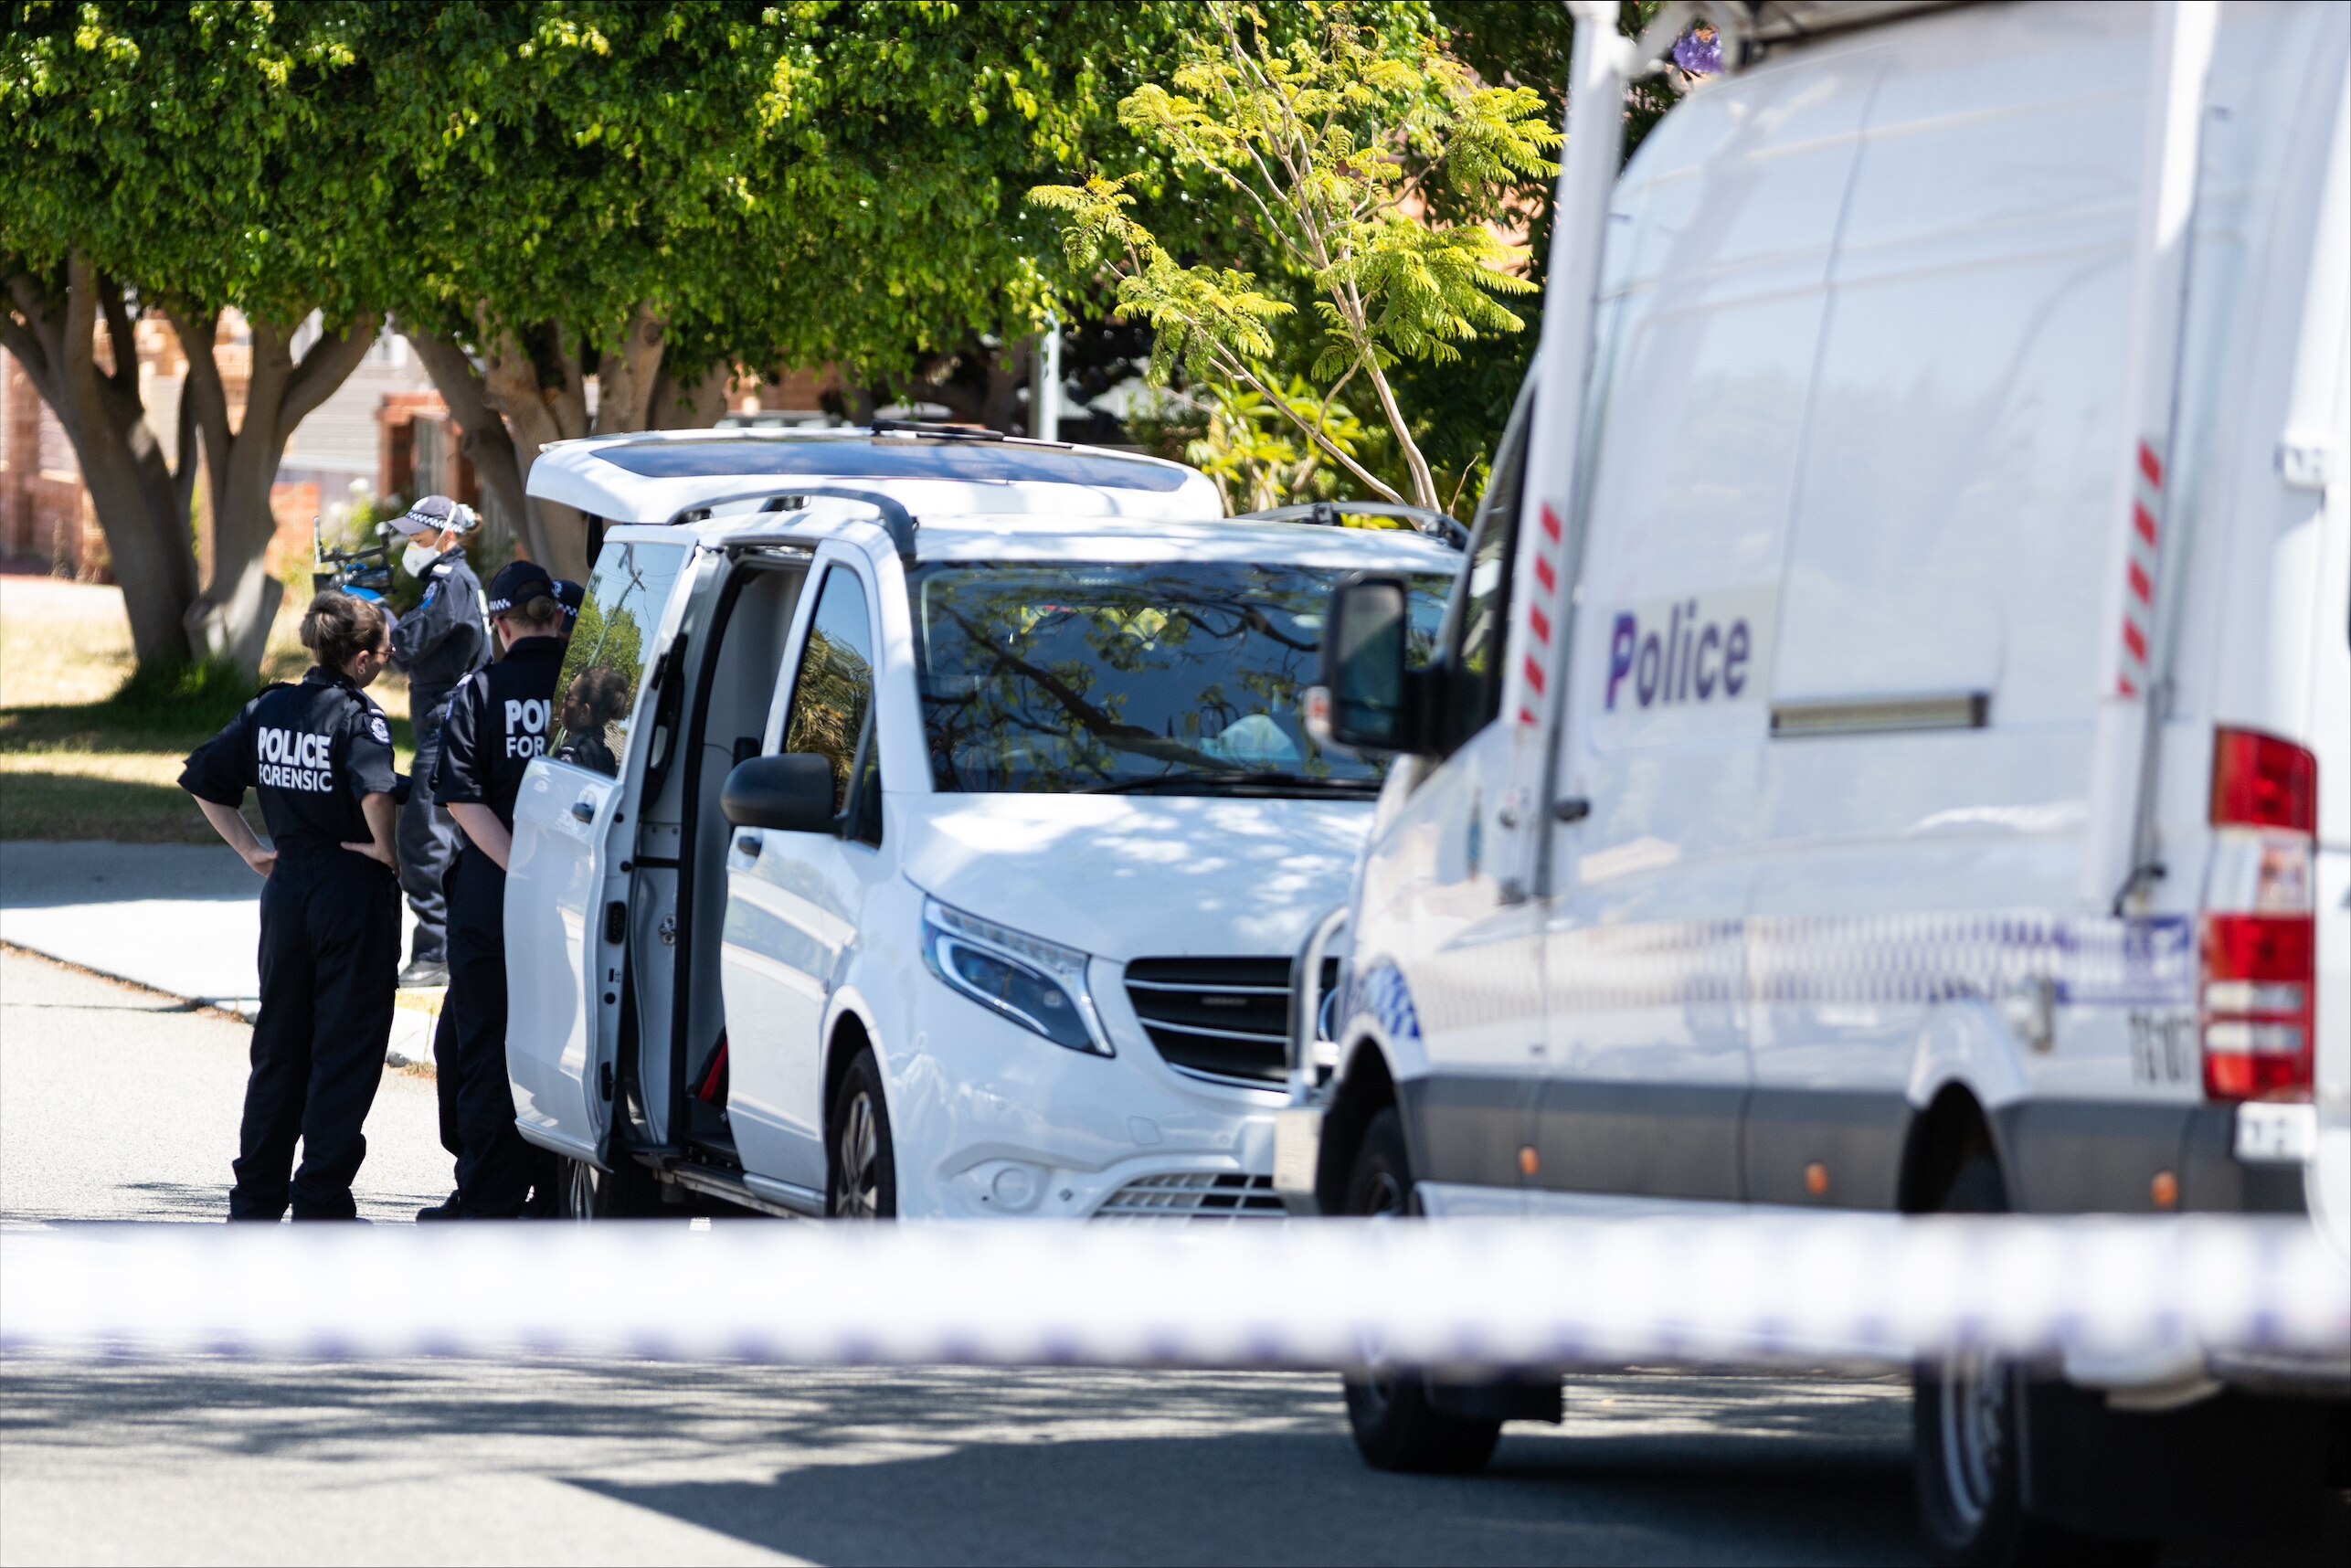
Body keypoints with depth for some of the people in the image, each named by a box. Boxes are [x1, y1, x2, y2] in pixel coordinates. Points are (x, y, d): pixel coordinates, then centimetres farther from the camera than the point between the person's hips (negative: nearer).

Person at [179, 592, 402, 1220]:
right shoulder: (358, 716, -14)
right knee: (346, 1051, 0)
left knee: (279, 1046, 15)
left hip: (287, 886, 6)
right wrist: (385, 848, -16)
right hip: (352, 888, -6)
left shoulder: (270, 708, 6)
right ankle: (321, 1203, -3)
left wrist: (252, 850, 12)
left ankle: (256, 1197, 16)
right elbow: (374, 789, -32)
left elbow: (205, 780, 10)